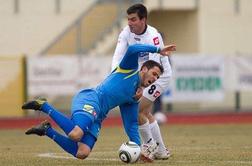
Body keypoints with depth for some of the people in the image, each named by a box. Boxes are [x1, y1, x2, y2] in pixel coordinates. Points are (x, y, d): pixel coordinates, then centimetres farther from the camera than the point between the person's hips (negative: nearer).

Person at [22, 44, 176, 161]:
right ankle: (44, 106, -15)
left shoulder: (134, 99, 29)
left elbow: (131, 126, 30)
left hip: (97, 116, 8)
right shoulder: (130, 69, 9)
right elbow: (132, 50, -10)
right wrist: (158, 50, -6)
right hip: (90, 99, -8)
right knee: (76, 134, -36)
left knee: (82, 153, -15)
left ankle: (47, 130, 2)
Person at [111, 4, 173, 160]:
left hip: (160, 75, -7)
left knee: (137, 111, -15)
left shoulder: (153, 36, -30)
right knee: (145, 113, 12)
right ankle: (161, 151, 24)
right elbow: (118, 56, -19)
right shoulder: (127, 32, -12)